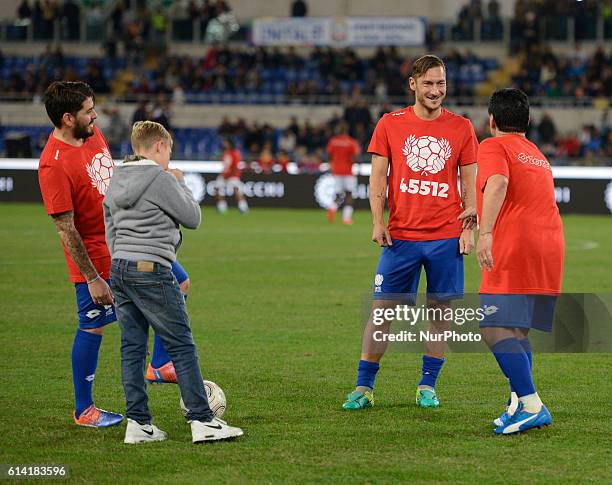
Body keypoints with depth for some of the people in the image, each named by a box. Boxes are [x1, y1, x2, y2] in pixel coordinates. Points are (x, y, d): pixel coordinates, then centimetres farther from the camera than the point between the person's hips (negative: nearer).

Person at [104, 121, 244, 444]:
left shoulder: (116, 181, 14)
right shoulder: (160, 179, -10)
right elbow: (192, 218, -4)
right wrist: (180, 183, 9)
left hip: (119, 269, 8)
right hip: (151, 270, -8)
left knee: (132, 347, 8)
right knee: (182, 346, -3)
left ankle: (138, 423, 6)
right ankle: (202, 421, -4)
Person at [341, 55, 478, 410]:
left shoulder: (461, 128, 6)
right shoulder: (390, 124, 4)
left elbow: (470, 182, 8)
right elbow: (378, 177, 5)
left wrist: (470, 227, -1)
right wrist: (377, 222, -7)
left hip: (446, 237, 1)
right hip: (401, 235, -1)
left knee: (440, 310, 2)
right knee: (382, 308, -2)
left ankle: (428, 385, 13)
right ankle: (364, 387, 4)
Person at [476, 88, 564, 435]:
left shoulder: (494, 147, 2)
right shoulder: (539, 156, 27)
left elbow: (498, 183, -18)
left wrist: (485, 233, -28)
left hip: (515, 249, -8)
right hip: (551, 247, 8)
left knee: (494, 330, -12)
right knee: (517, 332, 15)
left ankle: (532, 406, -22)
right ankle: (519, 405, 9)